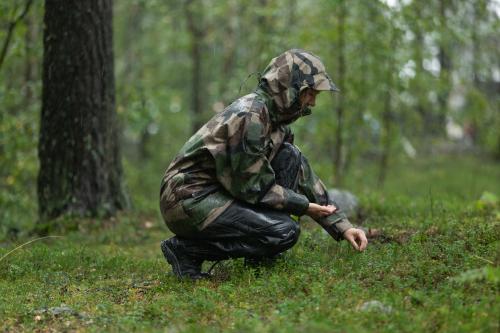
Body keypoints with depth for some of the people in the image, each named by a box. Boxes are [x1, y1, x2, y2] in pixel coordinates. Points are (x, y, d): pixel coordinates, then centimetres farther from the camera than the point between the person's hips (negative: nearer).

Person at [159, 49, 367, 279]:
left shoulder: (273, 115, 10)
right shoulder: (250, 116, -20)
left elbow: (303, 175, 12)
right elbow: (252, 186, -18)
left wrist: (342, 225, 8)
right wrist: (303, 206, -8)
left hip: (217, 191, 9)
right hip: (189, 199, -9)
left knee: (290, 158, 2)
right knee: (285, 232, -18)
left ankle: (261, 258, 4)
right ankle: (186, 249, -8)